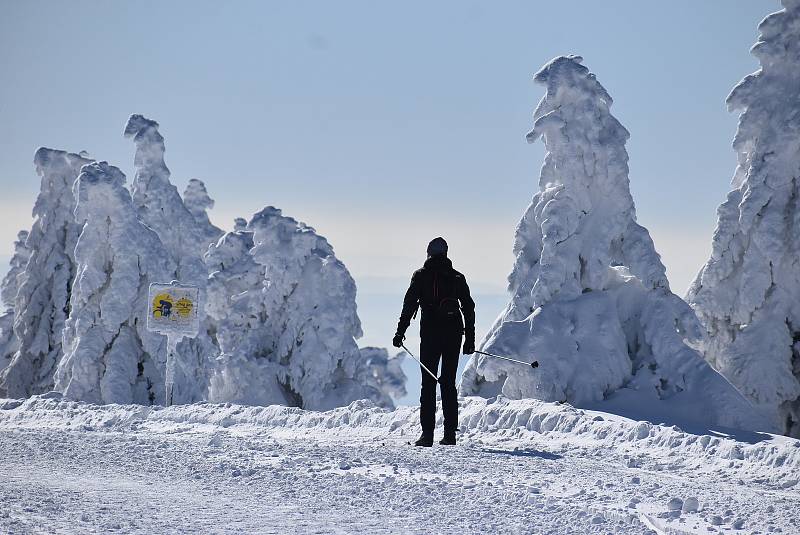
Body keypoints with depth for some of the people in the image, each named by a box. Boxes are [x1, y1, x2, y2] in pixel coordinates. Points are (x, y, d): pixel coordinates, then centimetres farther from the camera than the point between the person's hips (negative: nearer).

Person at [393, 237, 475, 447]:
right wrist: (470, 339, 14)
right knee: (449, 384, 8)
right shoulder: (457, 278, 10)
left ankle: (427, 433, -7)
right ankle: (450, 434, 4)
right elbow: (469, 309, 10)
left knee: (428, 383, 0)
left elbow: (409, 305, -5)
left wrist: (400, 332, -1)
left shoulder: (421, 276, 1)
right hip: (454, 334, 3)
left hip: (430, 334, -3)